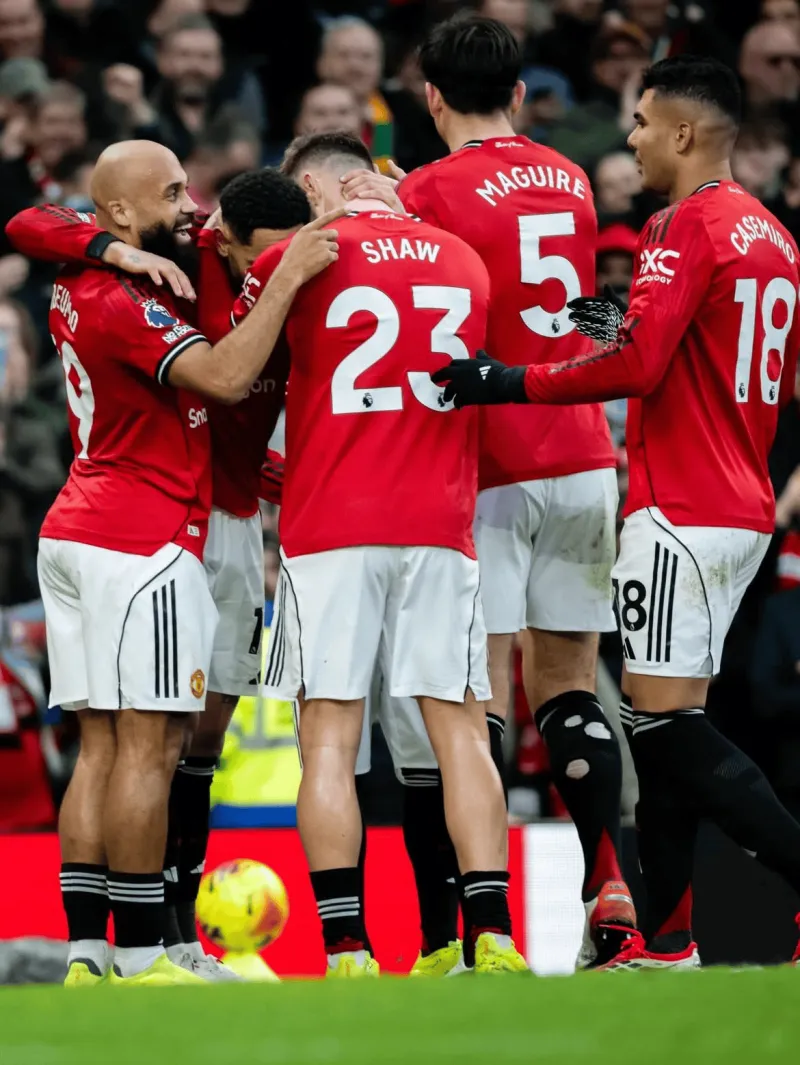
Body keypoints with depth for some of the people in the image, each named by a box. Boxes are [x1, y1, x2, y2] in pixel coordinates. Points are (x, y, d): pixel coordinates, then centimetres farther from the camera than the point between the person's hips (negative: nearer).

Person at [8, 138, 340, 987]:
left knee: (101, 747, 8)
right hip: (140, 543, -9)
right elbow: (224, 376, -25)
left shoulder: (78, 283, 10)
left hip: (77, 534, 9)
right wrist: (288, 278, -23)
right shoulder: (121, 303, -17)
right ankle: (139, 958, -6)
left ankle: (84, 952, 6)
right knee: (147, 746, -6)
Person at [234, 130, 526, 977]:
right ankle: (492, 936, -3)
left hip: (331, 528, -3)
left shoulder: (295, 262, -2)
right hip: (439, 527, 3)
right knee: (458, 729, 4)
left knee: (329, 737, -1)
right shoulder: (462, 261, 11)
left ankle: (346, 948, -7)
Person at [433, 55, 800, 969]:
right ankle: (664, 938, 14)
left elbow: (636, 365, -22)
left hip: (682, 512, -9)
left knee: (665, 722, -9)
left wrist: (512, 383, -15)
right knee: (664, 720, 12)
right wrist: (632, 322, 21)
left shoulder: (688, 225, -13)